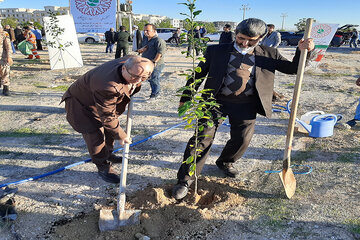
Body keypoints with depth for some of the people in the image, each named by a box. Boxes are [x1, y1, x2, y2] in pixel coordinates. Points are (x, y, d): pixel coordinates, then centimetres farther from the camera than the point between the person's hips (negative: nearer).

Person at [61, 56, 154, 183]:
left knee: (109, 129, 19)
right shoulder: (108, 87, -45)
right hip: (81, 103, -8)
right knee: (95, 135, -11)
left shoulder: (131, 60, -23)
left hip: (102, 101, 8)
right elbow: (107, 116, -32)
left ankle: (107, 154, 43)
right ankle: (103, 168, 9)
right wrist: (121, 136, -21)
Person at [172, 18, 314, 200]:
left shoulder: (269, 54, 10)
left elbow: (293, 69, 16)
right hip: (217, 101, -2)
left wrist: (303, 52, -4)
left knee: (242, 139, 7)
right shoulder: (216, 51, 6)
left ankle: (225, 162, 40)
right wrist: (185, 98, 9)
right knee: (203, 137, -7)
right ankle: (185, 179, 5)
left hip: (245, 105, 2)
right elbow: (198, 74, 9)